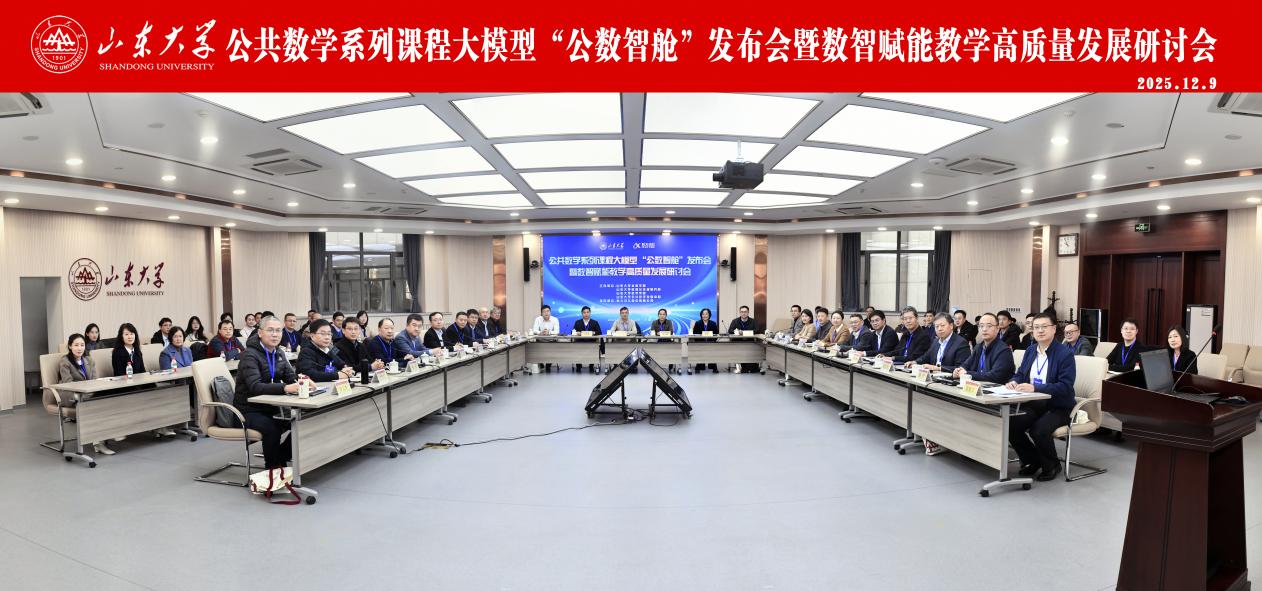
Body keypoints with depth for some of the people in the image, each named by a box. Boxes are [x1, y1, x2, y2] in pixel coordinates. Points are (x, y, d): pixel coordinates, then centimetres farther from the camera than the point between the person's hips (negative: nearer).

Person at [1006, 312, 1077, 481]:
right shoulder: (1030, 351, 10)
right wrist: (1014, 382, -8)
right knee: (1010, 425, -18)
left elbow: (1066, 386, -20)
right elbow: (1020, 374, 17)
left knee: (1039, 429, -31)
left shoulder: (1065, 353, -10)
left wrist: (1035, 388, -31)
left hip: (1058, 407, -5)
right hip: (1034, 404, 6)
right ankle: (1032, 461, 10)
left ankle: (1052, 466, 2)